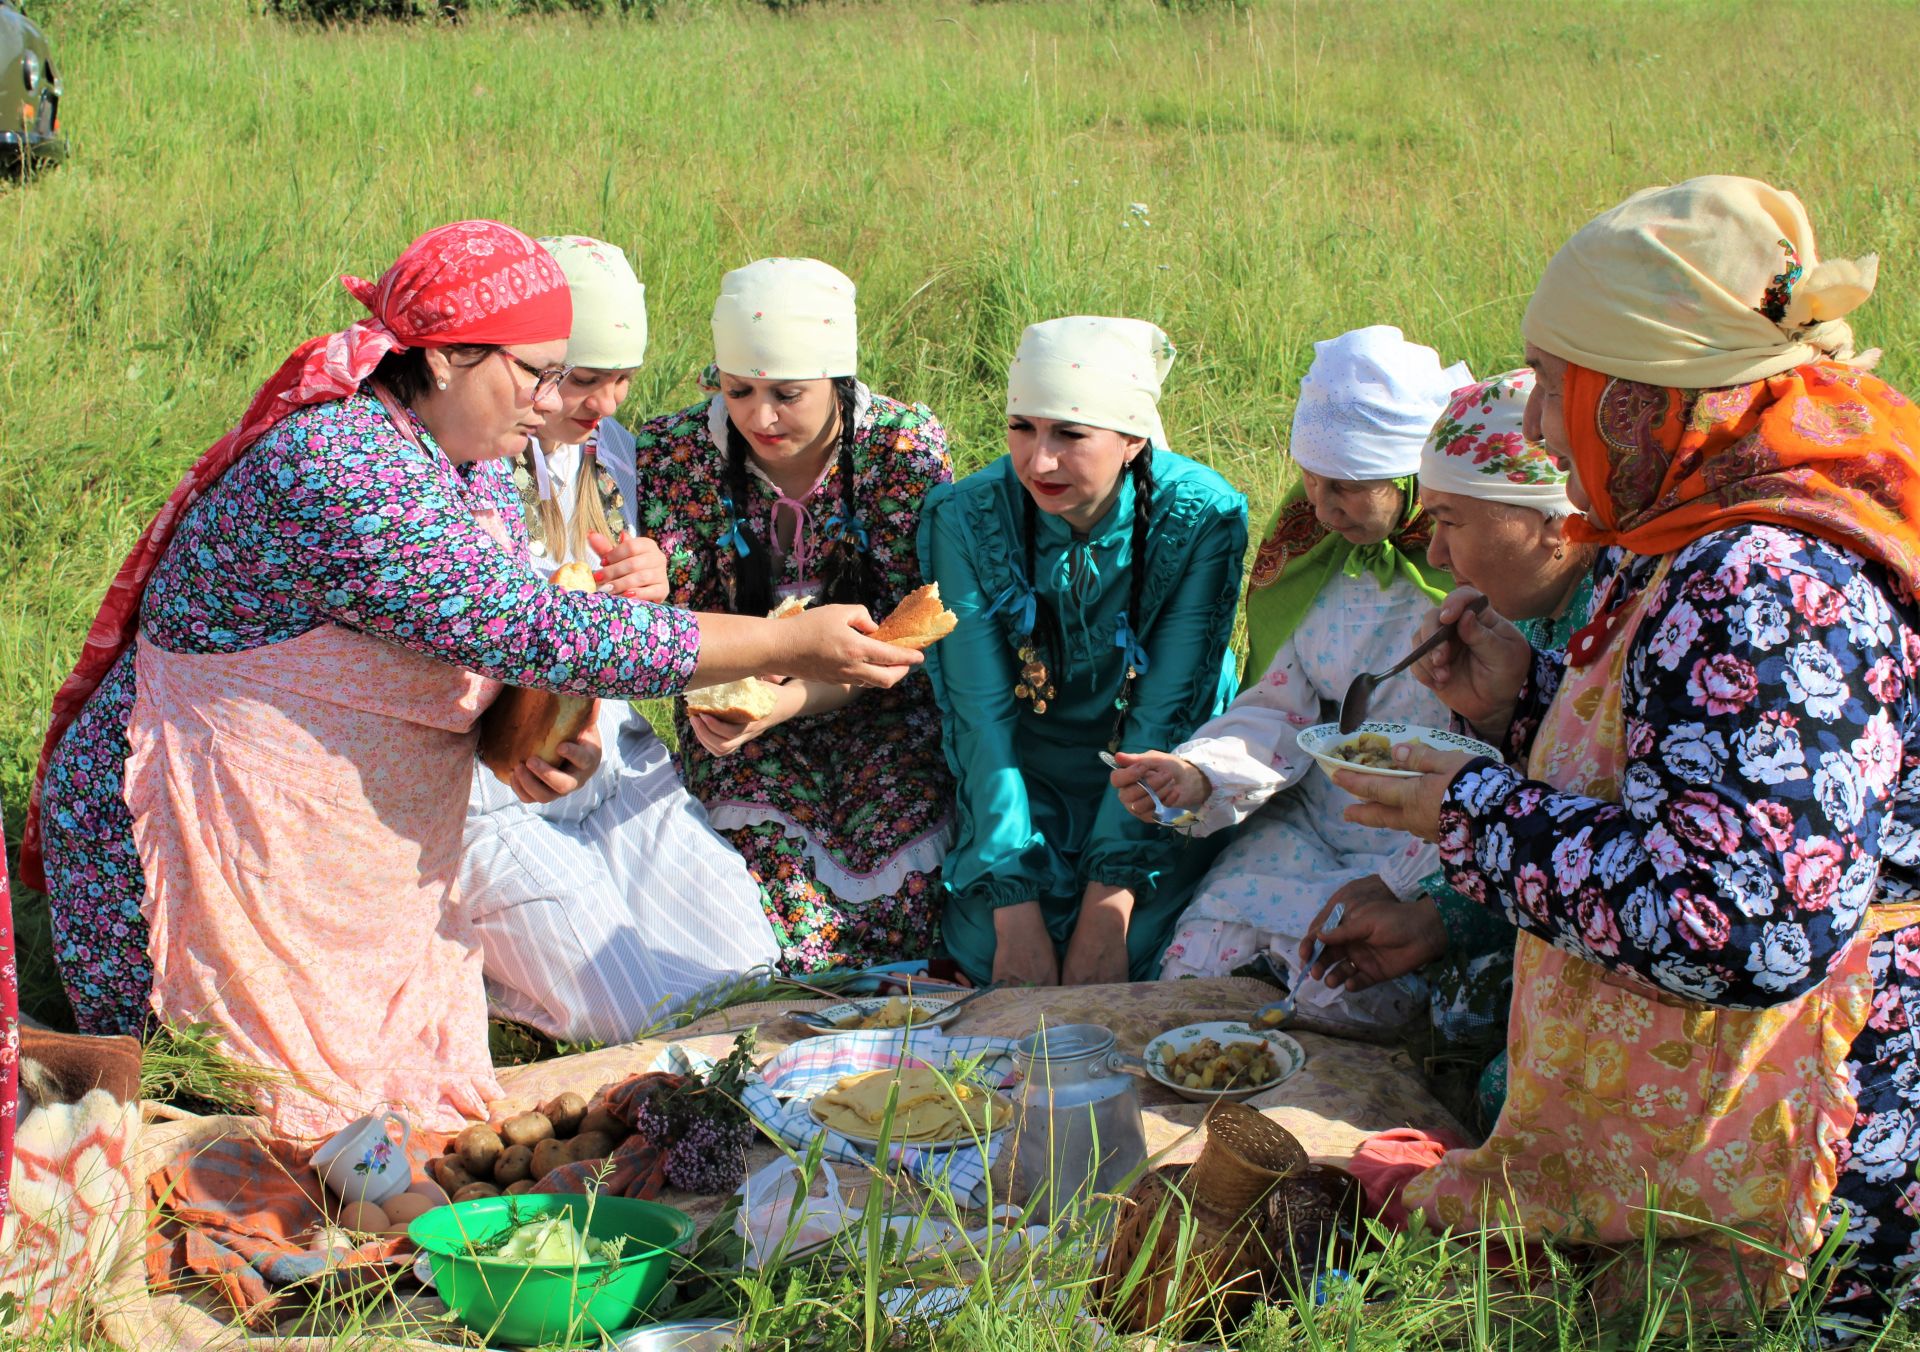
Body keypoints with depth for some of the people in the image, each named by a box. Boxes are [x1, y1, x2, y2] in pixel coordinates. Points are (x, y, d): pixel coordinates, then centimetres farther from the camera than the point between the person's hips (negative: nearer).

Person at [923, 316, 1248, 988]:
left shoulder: (1202, 519, -19)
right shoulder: (964, 520, -16)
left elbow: (1165, 718, -20)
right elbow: (980, 718, -18)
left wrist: (1109, 903, -26)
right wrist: (1016, 909, -25)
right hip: (1026, 779, 1)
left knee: (1137, 947, -24)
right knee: (986, 943, -21)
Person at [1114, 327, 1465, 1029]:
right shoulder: (1326, 556, 6)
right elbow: (1282, 708, 5)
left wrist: (1393, 884, -21)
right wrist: (1198, 774, -16)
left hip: (1438, 856, -5)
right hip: (1317, 821, 6)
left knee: (1336, 993, -25)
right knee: (1196, 960, -13)